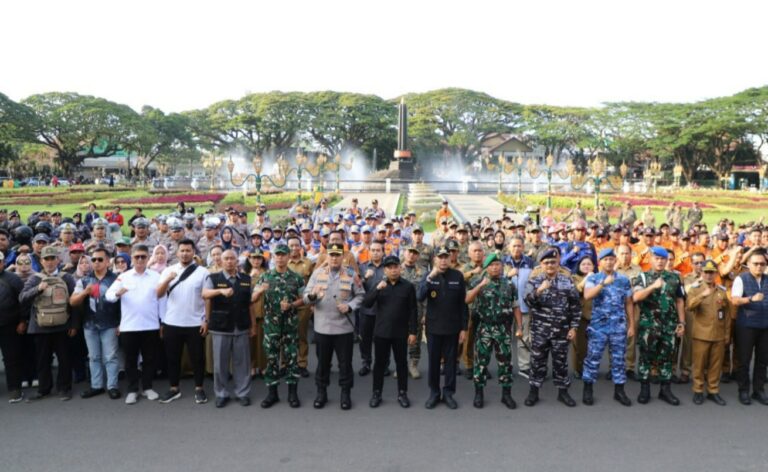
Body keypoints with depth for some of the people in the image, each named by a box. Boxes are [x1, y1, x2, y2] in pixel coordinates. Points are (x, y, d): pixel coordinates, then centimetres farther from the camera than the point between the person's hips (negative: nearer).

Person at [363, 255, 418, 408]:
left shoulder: (408, 286, -2)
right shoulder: (379, 285, 3)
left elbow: (413, 311, -2)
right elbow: (366, 304, -8)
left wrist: (412, 331, -6)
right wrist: (377, 289, -21)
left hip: (401, 332, -1)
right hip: (381, 331, 1)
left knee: (401, 362, 9)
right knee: (380, 362, 8)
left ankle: (402, 393, 21)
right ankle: (376, 393, 18)